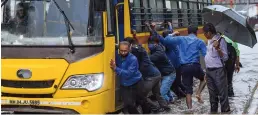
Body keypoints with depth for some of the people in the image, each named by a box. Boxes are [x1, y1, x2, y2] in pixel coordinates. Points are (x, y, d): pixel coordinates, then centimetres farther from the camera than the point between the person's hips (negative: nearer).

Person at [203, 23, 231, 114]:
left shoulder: (220, 40, -12)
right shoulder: (209, 41, 11)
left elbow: (225, 58, -14)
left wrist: (218, 49, -27)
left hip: (218, 70, -8)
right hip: (209, 70, 8)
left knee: (222, 93, -5)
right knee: (212, 93, 17)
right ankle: (213, 111, 27)